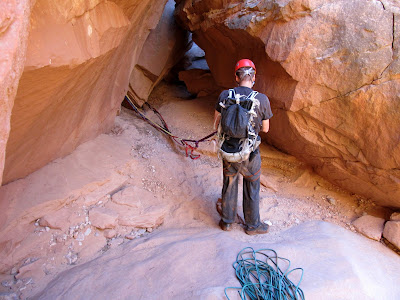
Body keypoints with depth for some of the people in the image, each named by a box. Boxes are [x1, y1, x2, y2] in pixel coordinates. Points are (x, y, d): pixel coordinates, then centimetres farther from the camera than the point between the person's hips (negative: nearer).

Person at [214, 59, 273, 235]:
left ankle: (227, 222, 40)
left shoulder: (225, 96, -11)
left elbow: (216, 125, -3)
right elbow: (265, 129, -1)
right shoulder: (262, 99, -15)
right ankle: (252, 225, 36)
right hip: (250, 154, -2)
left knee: (229, 186, 21)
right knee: (252, 191, 18)